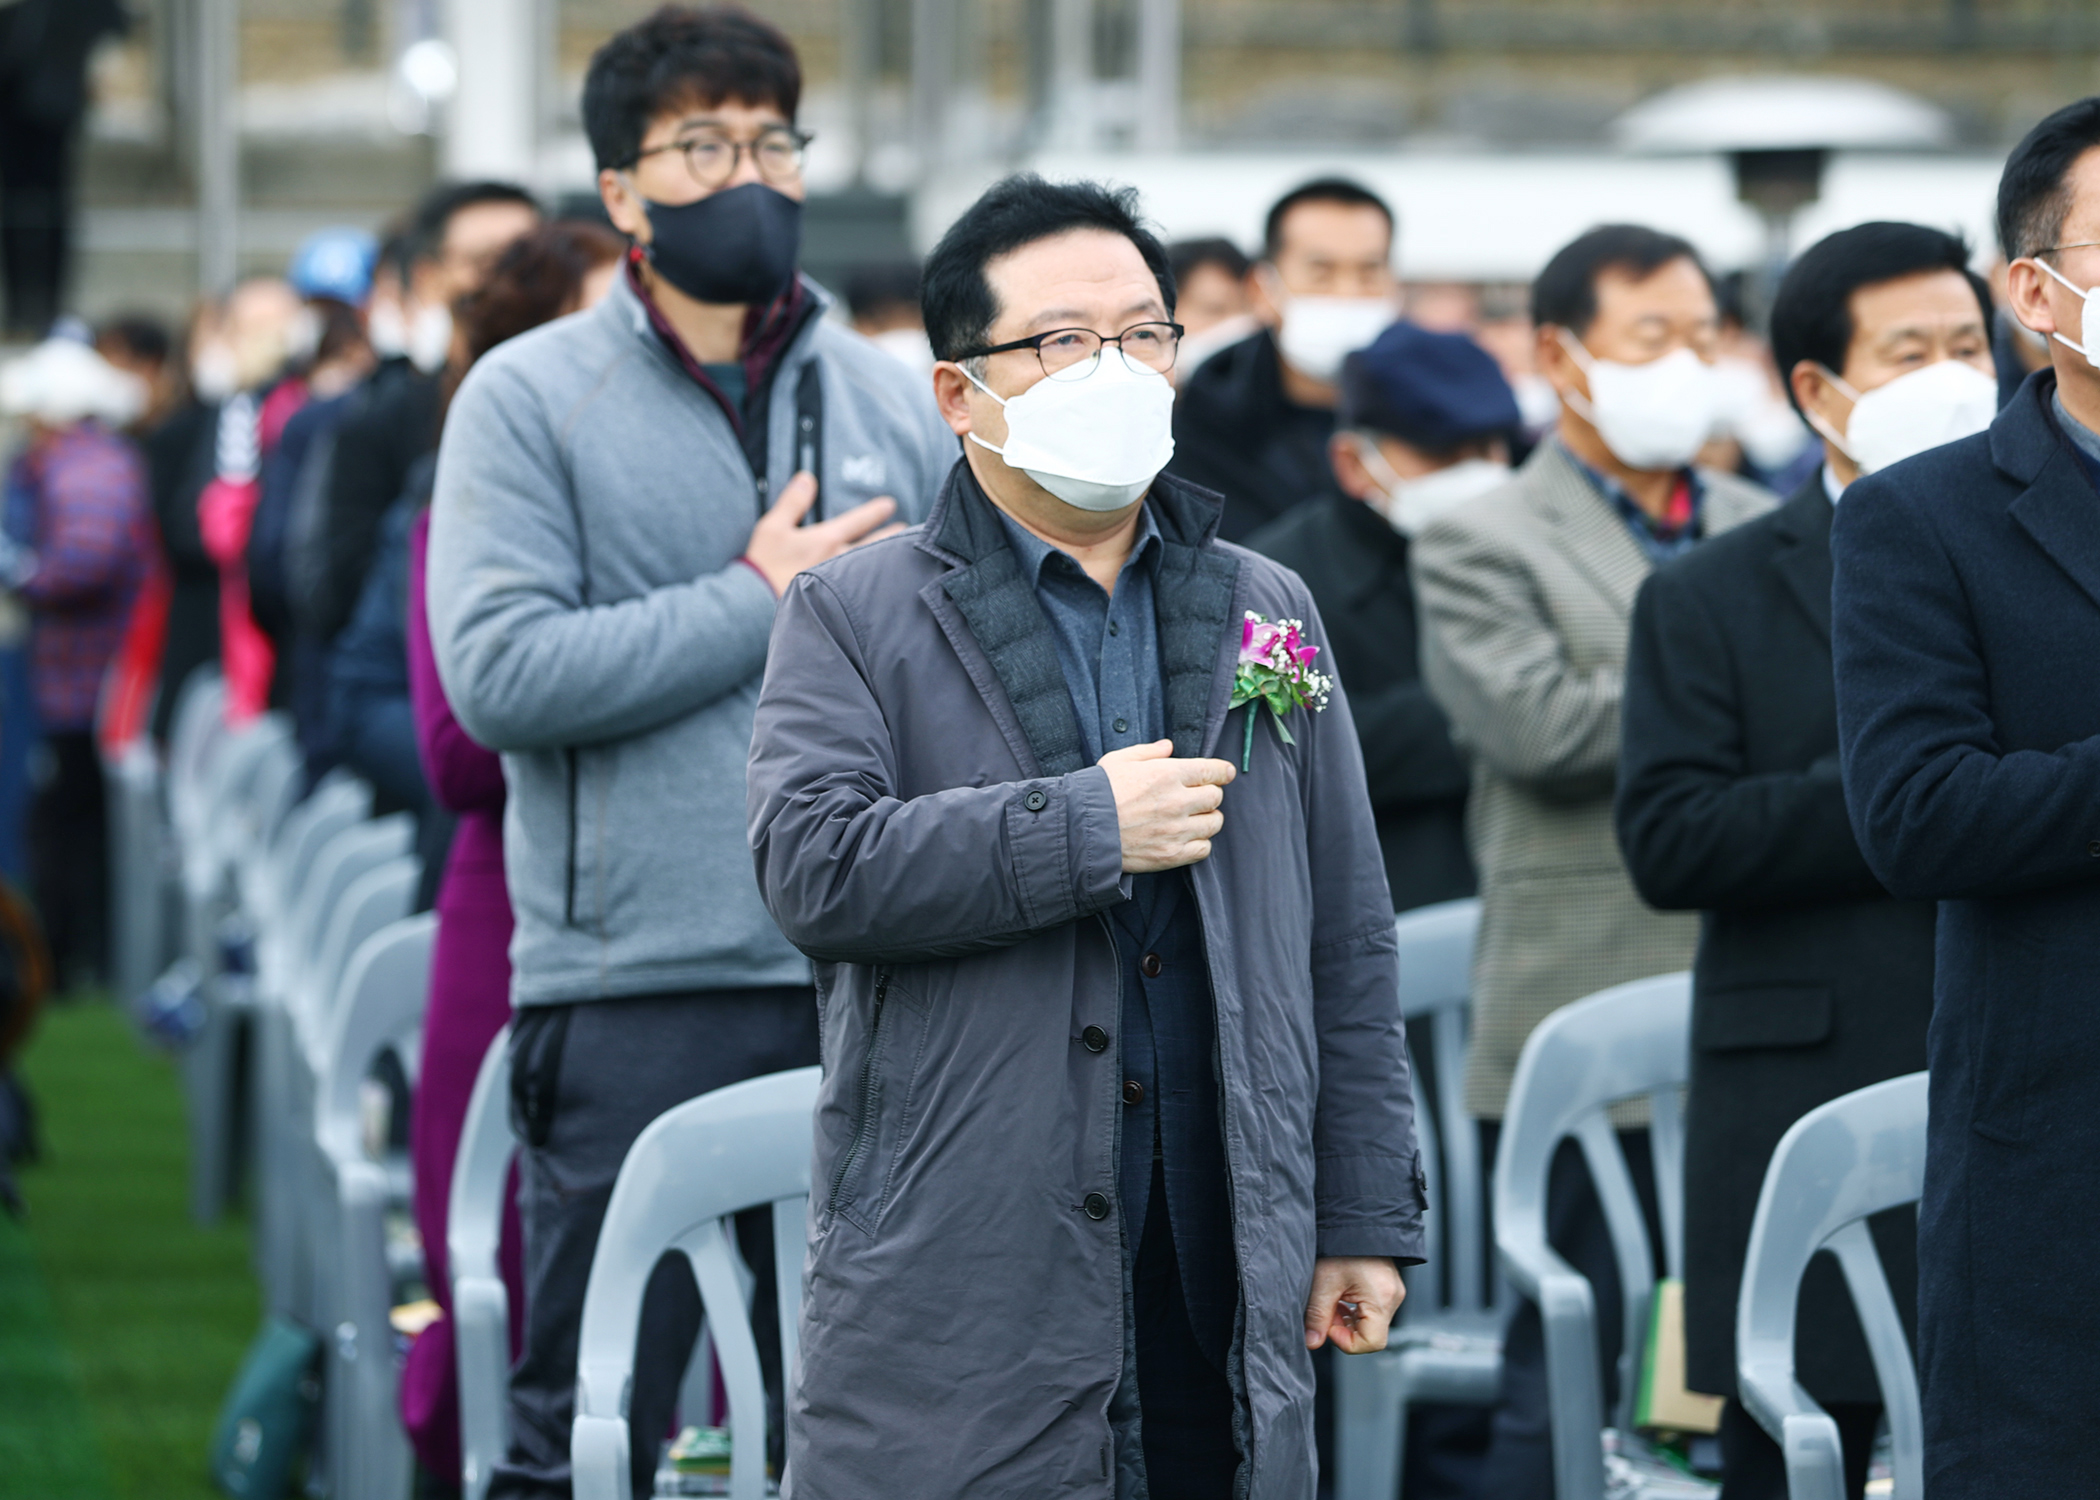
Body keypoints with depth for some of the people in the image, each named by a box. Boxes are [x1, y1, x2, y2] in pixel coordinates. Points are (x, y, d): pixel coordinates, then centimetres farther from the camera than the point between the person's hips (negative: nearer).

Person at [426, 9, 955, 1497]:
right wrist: (758, 602, -9)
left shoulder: (891, 400, 12)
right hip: (631, 993, -3)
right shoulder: (530, 400, 1)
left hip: (865, 987, 4)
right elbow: (498, 673, -12)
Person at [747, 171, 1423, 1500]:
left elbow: (1349, 946, 16)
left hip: (1221, 1279, 3)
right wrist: (1086, 829, -12)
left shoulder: (1265, 614, 17)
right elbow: (814, 869, -12)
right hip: (954, 1281, -3)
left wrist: (1366, 1219, 11)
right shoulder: (855, 619, 5)